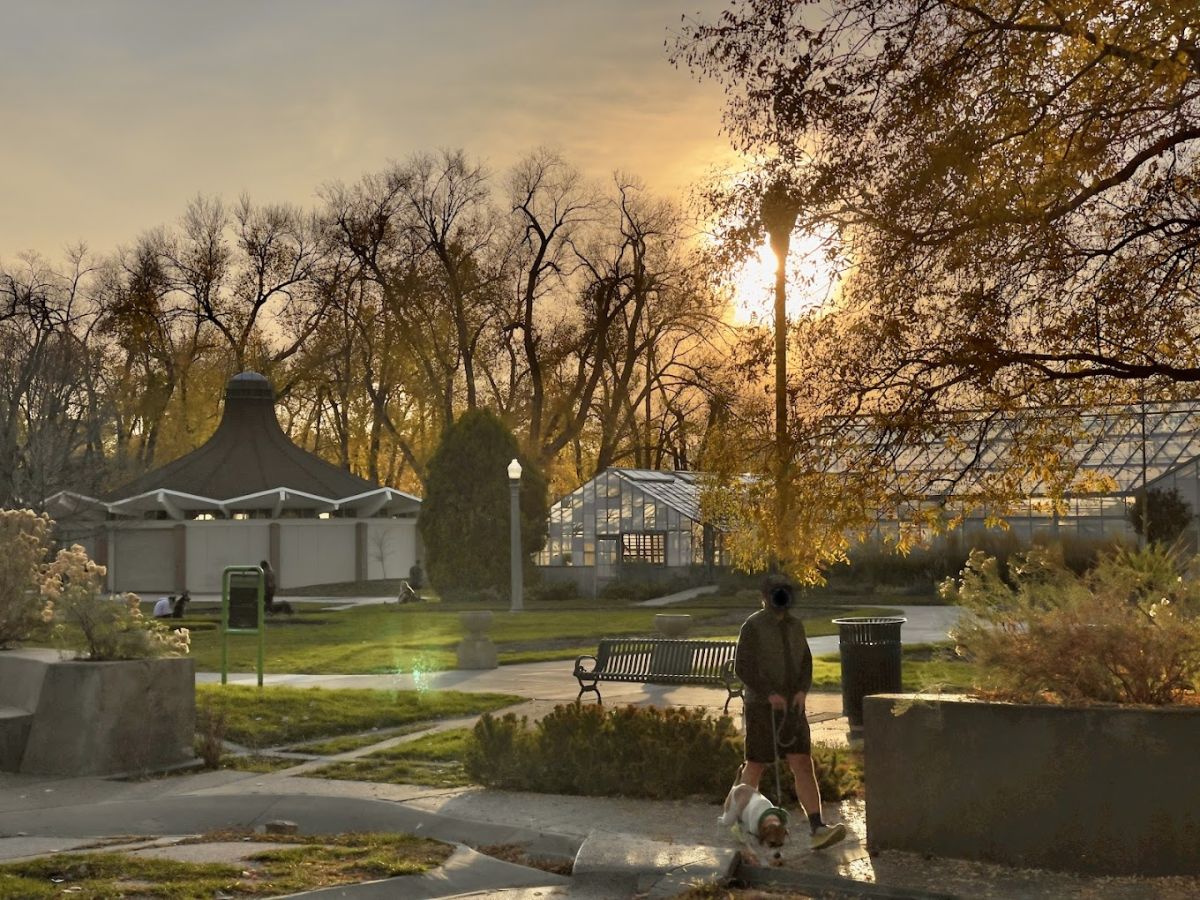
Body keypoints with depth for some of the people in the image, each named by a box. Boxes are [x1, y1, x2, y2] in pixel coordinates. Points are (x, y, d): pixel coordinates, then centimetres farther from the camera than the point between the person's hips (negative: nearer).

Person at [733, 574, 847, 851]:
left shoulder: (795, 625, 9)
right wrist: (770, 693, -23)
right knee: (756, 766, 6)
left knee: (803, 765, -6)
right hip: (761, 707, -5)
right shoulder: (753, 626, -11)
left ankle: (818, 829, -14)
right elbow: (742, 668, -15)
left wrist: (802, 690, -9)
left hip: (791, 709, 5)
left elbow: (805, 662, 10)